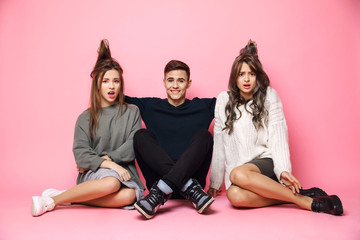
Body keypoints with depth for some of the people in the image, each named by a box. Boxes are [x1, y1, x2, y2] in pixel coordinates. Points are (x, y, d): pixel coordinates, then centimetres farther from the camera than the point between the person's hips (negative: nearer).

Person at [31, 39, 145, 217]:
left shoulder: (132, 112, 10)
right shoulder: (86, 118, 7)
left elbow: (133, 146, 0)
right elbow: (80, 154, -4)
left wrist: (106, 158, -11)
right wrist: (110, 164, -19)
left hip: (125, 172, 2)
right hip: (93, 175, -2)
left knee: (130, 195, -33)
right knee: (112, 183, -37)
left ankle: (69, 199, -20)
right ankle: (51, 201, -21)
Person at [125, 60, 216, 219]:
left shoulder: (203, 107, 14)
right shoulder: (150, 106, 14)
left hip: (192, 175, 0)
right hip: (158, 176, 1)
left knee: (204, 135, -22)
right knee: (142, 136, -20)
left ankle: (160, 192, -34)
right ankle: (190, 188, -31)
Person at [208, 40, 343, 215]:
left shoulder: (269, 96, 4)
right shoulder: (224, 100, 8)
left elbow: (277, 136, -3)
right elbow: (219, 144, 9)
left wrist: (283, 170, -19)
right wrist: (215, 183, 10)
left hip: (266, 162, -2)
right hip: (237, 165, 2)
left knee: (238, 174, -36)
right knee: (235, 196, -33)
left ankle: (299, 196, -23)